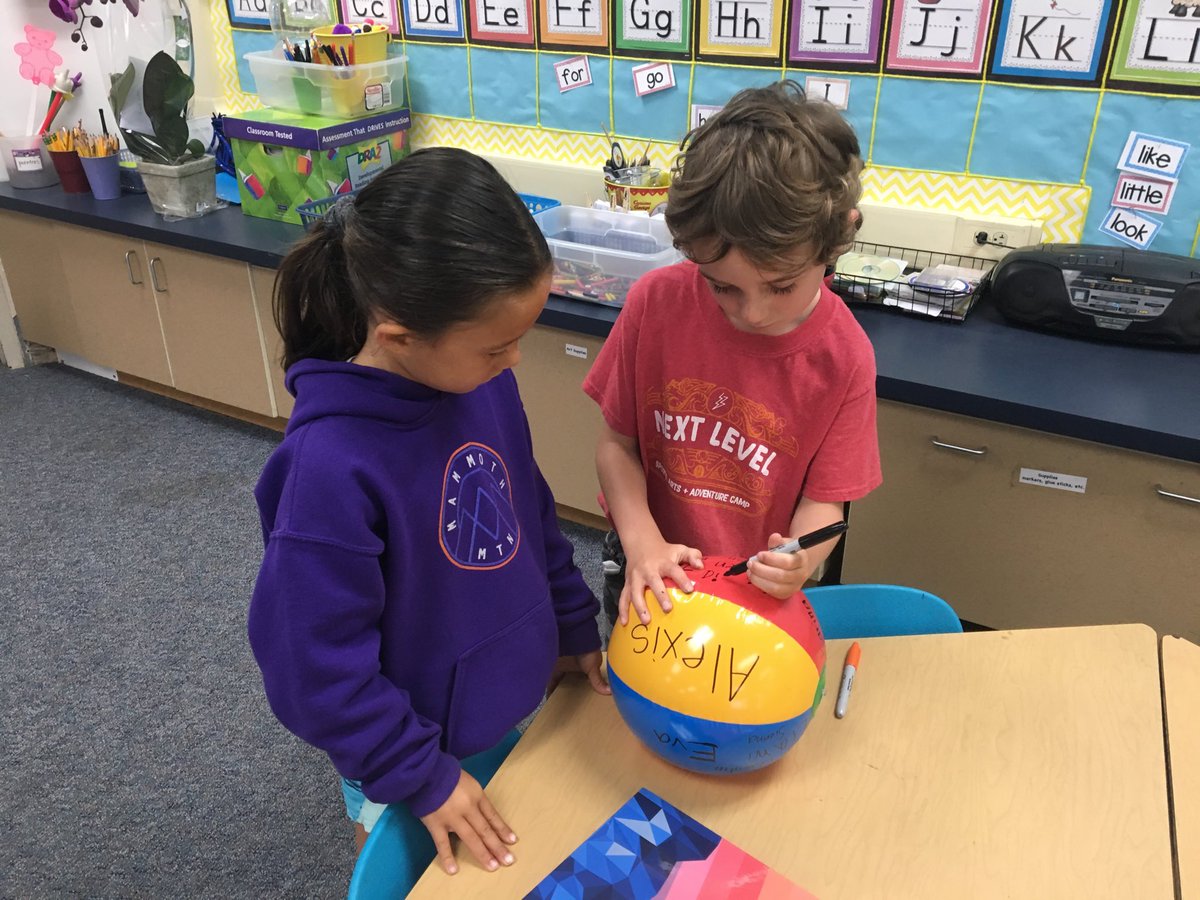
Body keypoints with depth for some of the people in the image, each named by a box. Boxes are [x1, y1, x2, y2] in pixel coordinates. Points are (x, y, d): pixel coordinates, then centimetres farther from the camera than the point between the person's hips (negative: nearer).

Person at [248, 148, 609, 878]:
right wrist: (420, 776, -15)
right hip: (428, 750, -5)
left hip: (524, 707, 6)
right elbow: (316, 665, -24)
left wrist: (575, 628, 11)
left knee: (526, 870, 28)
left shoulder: (480, 377, -13)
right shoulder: (332, 466, -34)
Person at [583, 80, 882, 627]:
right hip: (650, 578, 2)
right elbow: (616, 442, -11)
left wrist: (797, 562, -33)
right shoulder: (657, 302, -20)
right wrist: (642, 542, -25)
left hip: (758, 587, -1)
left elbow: (824, 499, -12)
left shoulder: (843, 358, -20)